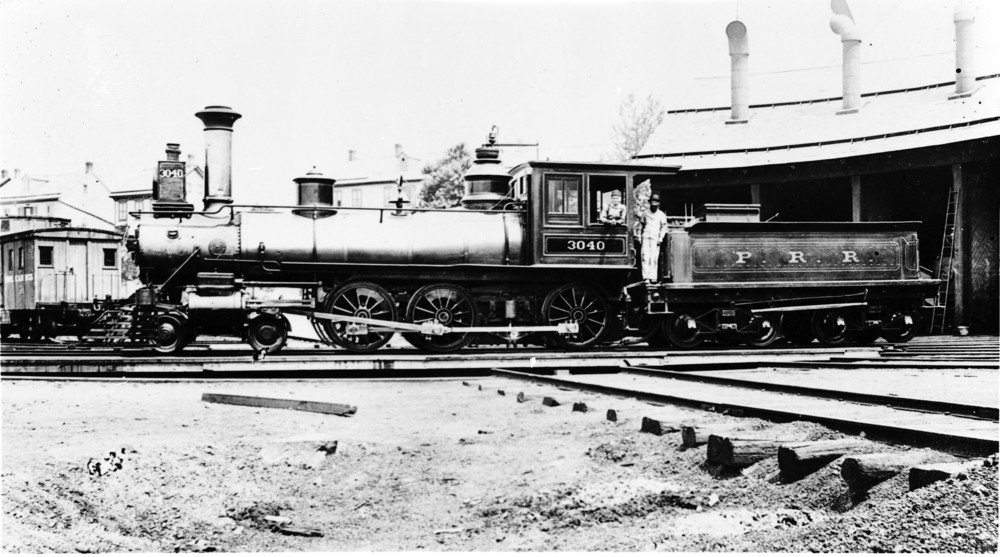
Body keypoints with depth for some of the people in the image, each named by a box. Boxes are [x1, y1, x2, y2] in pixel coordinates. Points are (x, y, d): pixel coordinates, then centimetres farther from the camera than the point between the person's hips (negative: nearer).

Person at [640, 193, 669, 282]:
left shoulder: (661, 215, 9)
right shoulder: (645, 214, 16)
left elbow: (664, 227, 7)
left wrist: (660, 238, -3)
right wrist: (640, 236, 16)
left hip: (655, 238, -2)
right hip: (646, 237, 2)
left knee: (654, 258, -9)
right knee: (645, 257, -9)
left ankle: (653, 277, -8)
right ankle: (646, 277, -11)